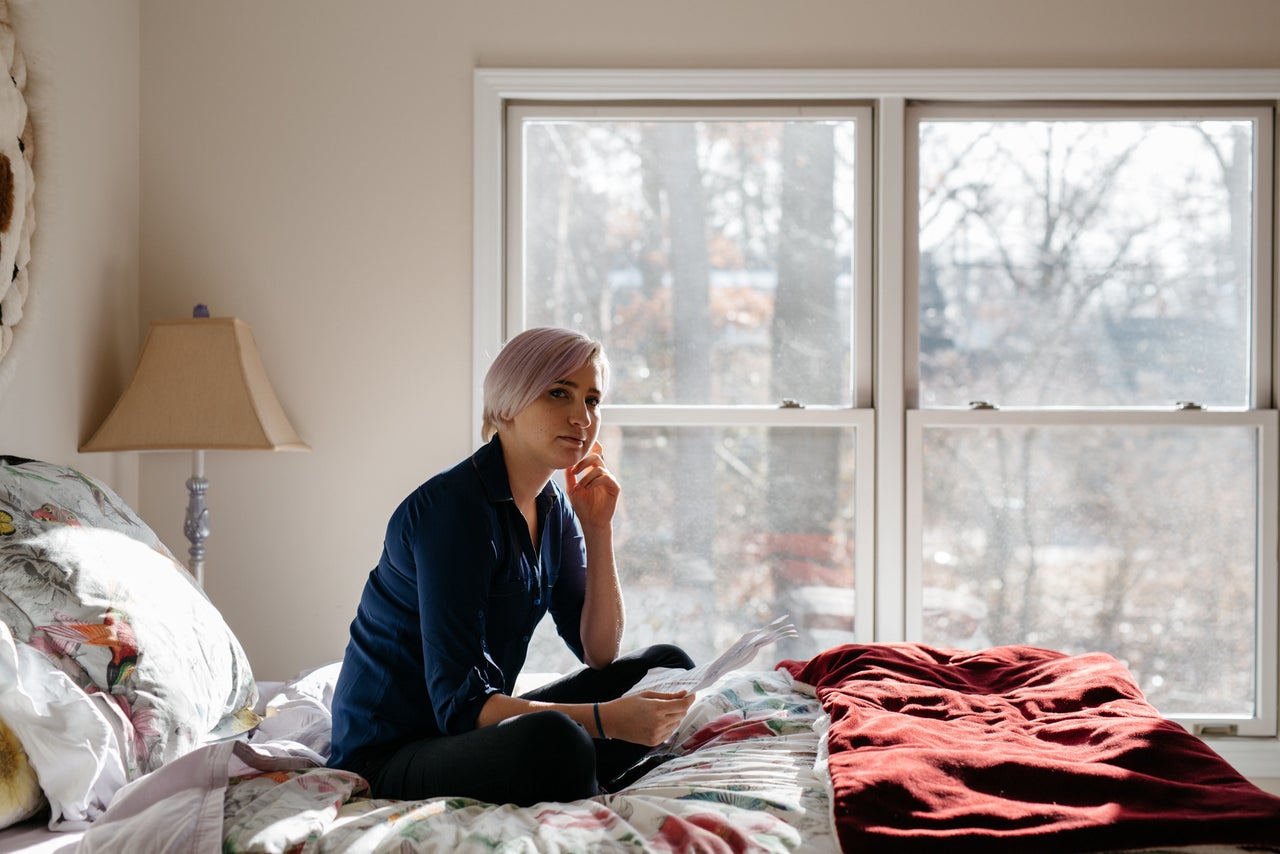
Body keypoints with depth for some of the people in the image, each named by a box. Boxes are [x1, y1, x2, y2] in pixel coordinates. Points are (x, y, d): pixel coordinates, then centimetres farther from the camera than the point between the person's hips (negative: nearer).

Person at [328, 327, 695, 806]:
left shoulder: (554, 508, 7)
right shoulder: (452, 506, -20)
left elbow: (599, 653, 8)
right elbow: (458, 702, -26)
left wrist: (598, 529, -2)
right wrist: (604, 718, -33)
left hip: (477, 731, 9)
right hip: (389, 755, -9)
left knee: (667, 666, 7)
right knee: (554, 740, -39)